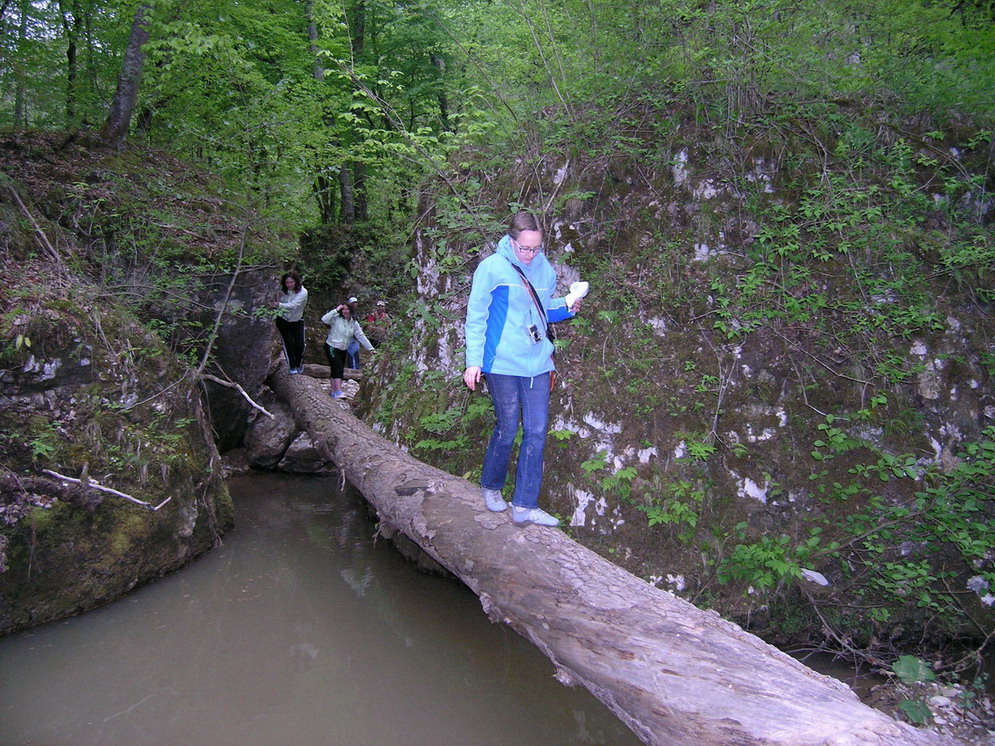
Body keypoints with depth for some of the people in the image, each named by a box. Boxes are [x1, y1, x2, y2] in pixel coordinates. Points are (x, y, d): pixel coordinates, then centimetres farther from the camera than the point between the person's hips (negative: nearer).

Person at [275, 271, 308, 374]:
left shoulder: (303, 292, -24)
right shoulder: (283, 291, -14)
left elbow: (293, 305, -36)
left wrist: (280, 305, -51)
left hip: (297, 321, -1)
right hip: (283, 320, 1)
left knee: (300, 344, -2)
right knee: (288, 342, -12)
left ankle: (299, 365, 25)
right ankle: (292, 367, 2)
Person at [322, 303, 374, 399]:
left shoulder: (354, 323, 3)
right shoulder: (336, 318, -11)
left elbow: (361, 336, 3)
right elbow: (323, 320, -27)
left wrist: (370, 348, -1)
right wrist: (335, 310, -25)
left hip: (342, 350, 6)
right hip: (331, 347, -6)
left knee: (338, 370, 8)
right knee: (338, 368, -18)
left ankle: (333, 392, 16)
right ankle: (339, 392, -23)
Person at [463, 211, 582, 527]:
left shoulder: (545, 269, 8)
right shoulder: (492, 268, -7)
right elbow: (476, 317, -4)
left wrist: (567, 308, -1)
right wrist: (473, 361, -8)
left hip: (537, 364, 5)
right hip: (503, 363, -5)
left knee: (536, 432, 2)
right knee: (507, 429, 5)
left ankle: (525, 506, 11)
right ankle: (491, 487, 32)